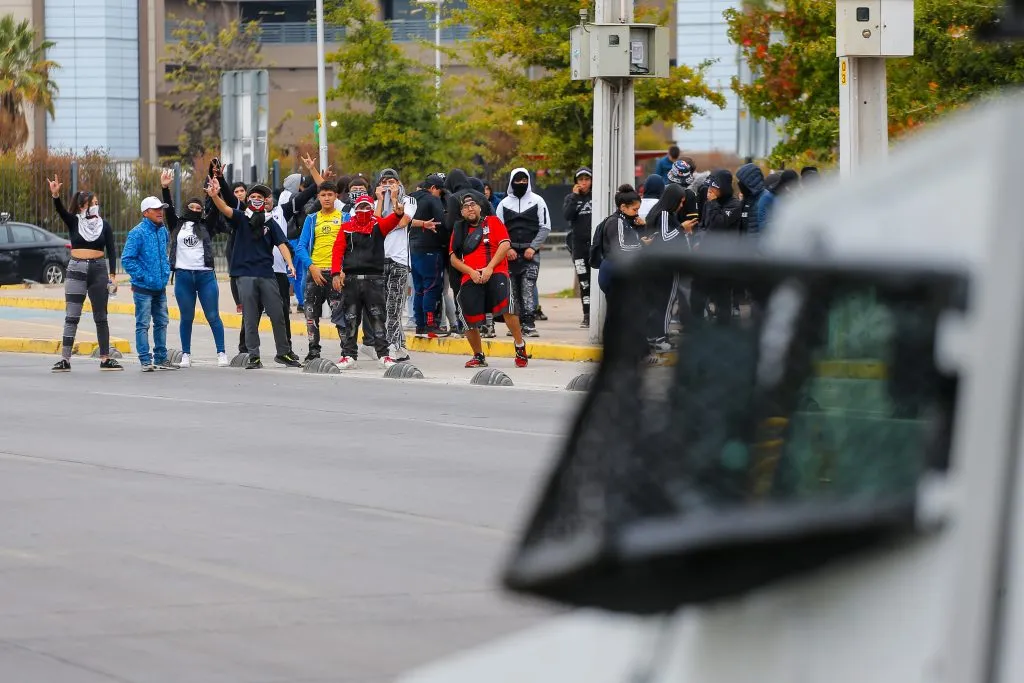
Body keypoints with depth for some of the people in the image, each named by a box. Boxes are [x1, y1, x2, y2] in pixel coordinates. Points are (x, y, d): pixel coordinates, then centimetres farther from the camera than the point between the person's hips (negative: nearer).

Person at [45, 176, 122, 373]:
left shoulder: (104, 226, 5)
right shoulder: (74, 222, 2)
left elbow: (111, 251, 3)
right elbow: (61, 211, -16)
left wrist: (112, 275, -6)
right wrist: (55, 196, -36)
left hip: (98, 270, 1)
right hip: (76, 270, -1)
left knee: (101, 317, 6)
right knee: (71, 316, -6)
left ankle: (105, 359, 10)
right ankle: (65, 359, -7)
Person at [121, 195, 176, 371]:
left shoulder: (163, 231, 10)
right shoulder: (138, 233, -13)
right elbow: (127, 260, -16)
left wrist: (166, 271, 13)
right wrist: (143, 277, -17)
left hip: (160, 287, 8)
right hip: (143, 289, -7)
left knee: (161, 323, 13)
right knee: (143, 325, -4)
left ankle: (161, 358, 21)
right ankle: (146, 361, -1)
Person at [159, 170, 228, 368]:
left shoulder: (206, 226, 10)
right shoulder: (177, 225, 11)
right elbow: (168, 208, 1)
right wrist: (165, 188, -10)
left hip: (205, 275, -1)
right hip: (183, 275, 1)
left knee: (213, 316, -1)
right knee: (186, 318, 6)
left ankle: (222, 353, 1)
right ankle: (186, 355, 12)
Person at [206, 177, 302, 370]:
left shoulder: (270, 222, 11)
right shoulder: (241, 218, 6)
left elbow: (281, 244, 3)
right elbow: (226, 209, -13)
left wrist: (290, 264, -14)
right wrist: (215, 196, -34)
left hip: (267, 274, 2)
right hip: (245, 274, -2)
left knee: (278, 315, 2)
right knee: (250, 318, 0)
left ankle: (284, 353, 14)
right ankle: (253, 357, 4)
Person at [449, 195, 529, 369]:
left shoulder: (493, 222, 11)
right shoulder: (458, 230, 18)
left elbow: (505, 245, -1)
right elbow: (453, 258, 12)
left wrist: (489, 267, -11)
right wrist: (471, 272, -5)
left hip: (495, 273, -3)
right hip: (471, 279, 3)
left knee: (505, 305, -27)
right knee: (470, 319, -5)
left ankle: (520, 347, -12)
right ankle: (478, 356, 17)